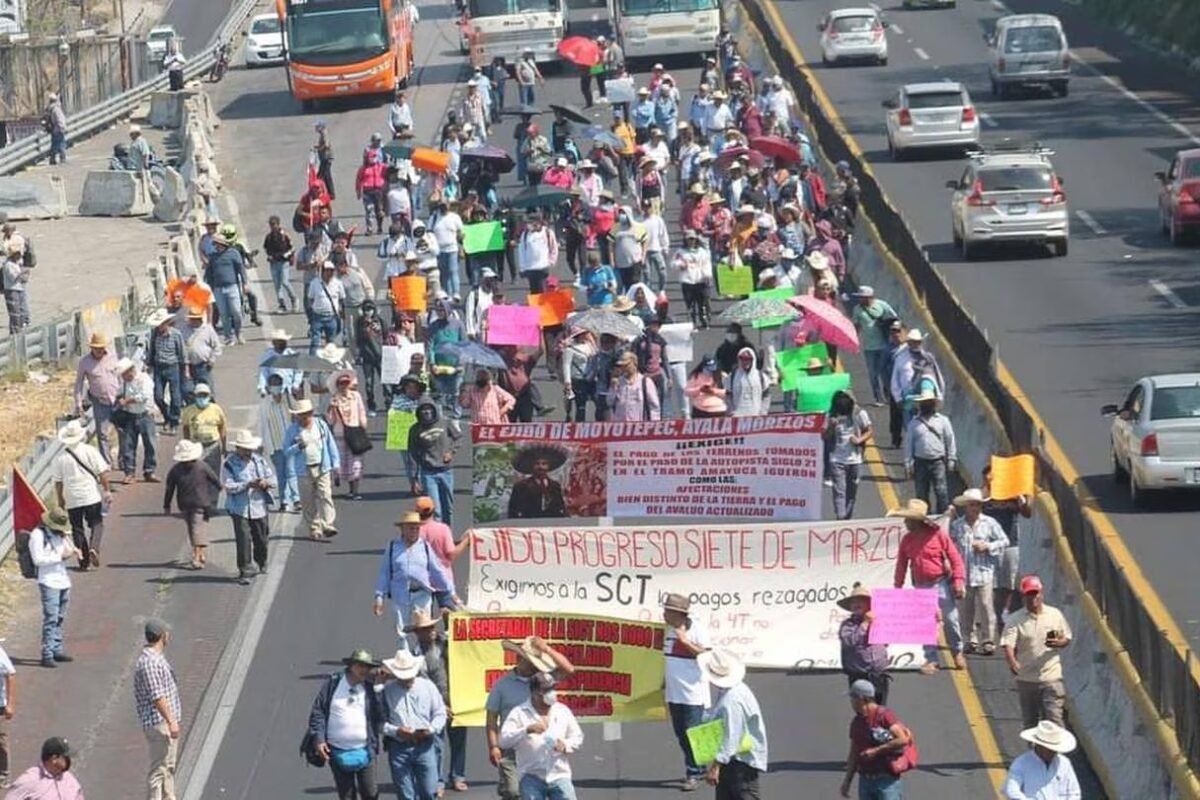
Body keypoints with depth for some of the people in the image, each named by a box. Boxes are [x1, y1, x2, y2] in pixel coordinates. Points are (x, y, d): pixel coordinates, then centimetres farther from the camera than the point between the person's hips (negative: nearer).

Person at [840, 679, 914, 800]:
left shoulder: (884, 716, -10)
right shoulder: (856, 722, 12)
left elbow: (903, 740, -21)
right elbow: (854, 755, 19)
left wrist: (876, 751, -18)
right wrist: (847, 781, 15)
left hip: (887, 780, -7)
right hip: (865, 780, 7)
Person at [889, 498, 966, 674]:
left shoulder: (938, 534, -11)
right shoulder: (907, 540, 2)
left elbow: (955, 558, -8)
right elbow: (901, 565, 8)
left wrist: (959, 581, -13)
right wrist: (897, 587, 5)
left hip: (941, 584, -4)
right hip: (920, 586, 4)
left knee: (950, 620, 4)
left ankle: (957, 653, 24)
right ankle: (931, 659, 11)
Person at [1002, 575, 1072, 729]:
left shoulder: (1055, 615, 3)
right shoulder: (1015, 620, -4)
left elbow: (1067, 638, 13)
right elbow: (1008, 644, -15)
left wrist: (1058, 643, -12)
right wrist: (1012, 662, -35)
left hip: (1051, 678, -1)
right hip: (1026, 680, 1)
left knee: (1054, 718, -8)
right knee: (1030, 722, 10)